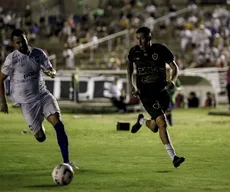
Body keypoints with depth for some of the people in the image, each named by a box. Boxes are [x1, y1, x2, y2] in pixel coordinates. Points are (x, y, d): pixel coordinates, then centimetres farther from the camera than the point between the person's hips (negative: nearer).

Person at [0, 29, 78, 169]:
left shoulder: (39, 53, -1)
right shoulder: (12, 59, -12)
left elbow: (51, 71, 7)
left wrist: (51, 73, -18)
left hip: (43, 95, 3)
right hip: (26, 101, -3)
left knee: (58, 124, -18)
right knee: (41, 138, -2)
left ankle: (66, 161, -14)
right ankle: (38, 129, 39)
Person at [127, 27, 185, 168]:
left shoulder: (161, 50, -7)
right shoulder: (134, 52, -3)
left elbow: (175, 67, -1)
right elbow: (130, 66, 18)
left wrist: (172, 80, -22)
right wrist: (131, 85, 6)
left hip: (162, 91, 2)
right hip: (146, 93, -2)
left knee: (154, 128, 7)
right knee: (162, 123, -18)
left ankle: (142, 120, 44)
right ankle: (173, 157, -15)